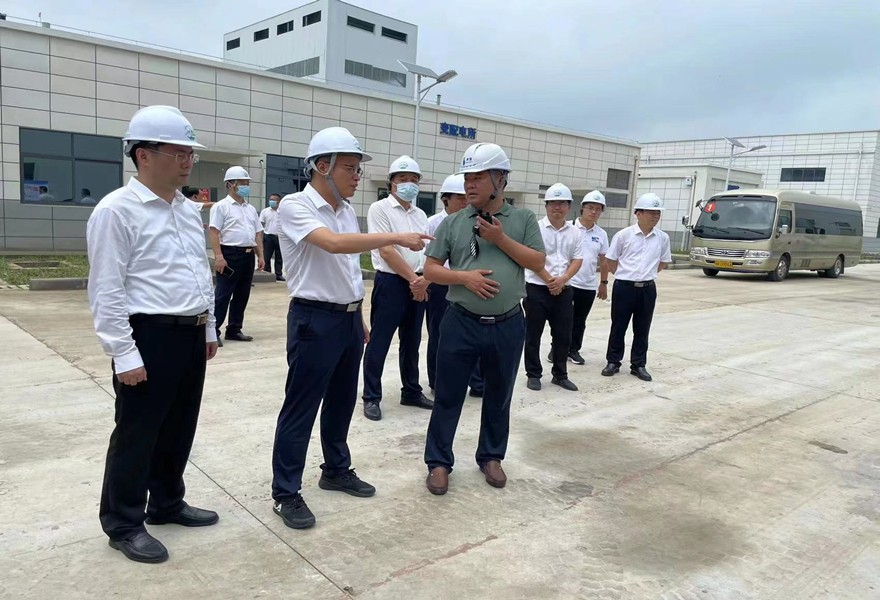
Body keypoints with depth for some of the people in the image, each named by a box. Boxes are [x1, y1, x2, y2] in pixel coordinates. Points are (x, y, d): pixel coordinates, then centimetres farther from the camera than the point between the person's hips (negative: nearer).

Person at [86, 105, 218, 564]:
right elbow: (106, 290, -15)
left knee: (178, 429, 18)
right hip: (149, 337, -8)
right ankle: (124, 524, 22)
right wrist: (124, 354, -17)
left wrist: (209, 327, 18)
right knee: (137, 434, 5)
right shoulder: (116, 210, -13)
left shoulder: (189, 210, 12)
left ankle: (167, 504, 36)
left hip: (190, 335, 8)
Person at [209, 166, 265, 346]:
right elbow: (213, 232, -12)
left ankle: (234, 330, 20)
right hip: (230, 254, -7)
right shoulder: (221, 206, -5)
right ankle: (213, 331, 0)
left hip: (248, 255, 7)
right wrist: (219, 256, -21)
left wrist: (260, 256, 11)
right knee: (223, 295, -5)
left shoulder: (251, 209, 17)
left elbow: (258, 234, 19)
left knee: (242, 296, 11)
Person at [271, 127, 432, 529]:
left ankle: (336, 471, 35)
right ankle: (285, 492, 15)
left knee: (342, 402, 18)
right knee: (300, 409, 2)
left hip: (349, 318, 8)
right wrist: (395, 237, -32)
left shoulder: (347, 211, 10)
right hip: (314, 319, -8)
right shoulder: (295, 206, -14)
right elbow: (333, 244, -31)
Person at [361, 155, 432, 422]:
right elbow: (386, 251, -13)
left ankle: (411, 392, 28)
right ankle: (371, 398, 11)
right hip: (391, 282, -6)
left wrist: (424, 279, -9)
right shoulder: (380, 209, -6)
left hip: (419, 285, 6)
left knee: (411, 342, 15)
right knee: (379, 343, 0)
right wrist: (413, 279, -12)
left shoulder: (420, 214, 13)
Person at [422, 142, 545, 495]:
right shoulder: (453, 223, 2)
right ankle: (439, 462, 20)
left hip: (508, 326, 1)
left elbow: (538, 262, -3)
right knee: (448, 395, 6)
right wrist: (465, 276, -15)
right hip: (461, 323, 0)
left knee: (498, 396, 14)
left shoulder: (523, 219, 4)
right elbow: (431, 270, 1)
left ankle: (491, 457, 33)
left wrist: (501, 239, -11)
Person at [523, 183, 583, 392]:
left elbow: (577, 260, 5)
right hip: (537, 289, -4)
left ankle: (560, 375, 23)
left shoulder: (574, 232, 7)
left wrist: (562, 279, -11)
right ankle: (533, 375, 17)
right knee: (533, 335, 4)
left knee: (563, 335, 9)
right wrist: (550, 280, -12)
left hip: (563, 290, 4)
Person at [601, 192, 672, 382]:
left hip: (648, 289, 3)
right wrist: (625, 274, 7)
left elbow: (664, 263, 15)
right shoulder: (623, 235, -8)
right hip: (624, 287, -2)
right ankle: (613, 362, 19)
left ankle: (639, 365, 20)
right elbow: (610, 262, 2)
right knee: (618, 327, 6)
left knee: (642, 329, 10)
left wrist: (647, 274, 10)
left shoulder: (663, 238, 1)